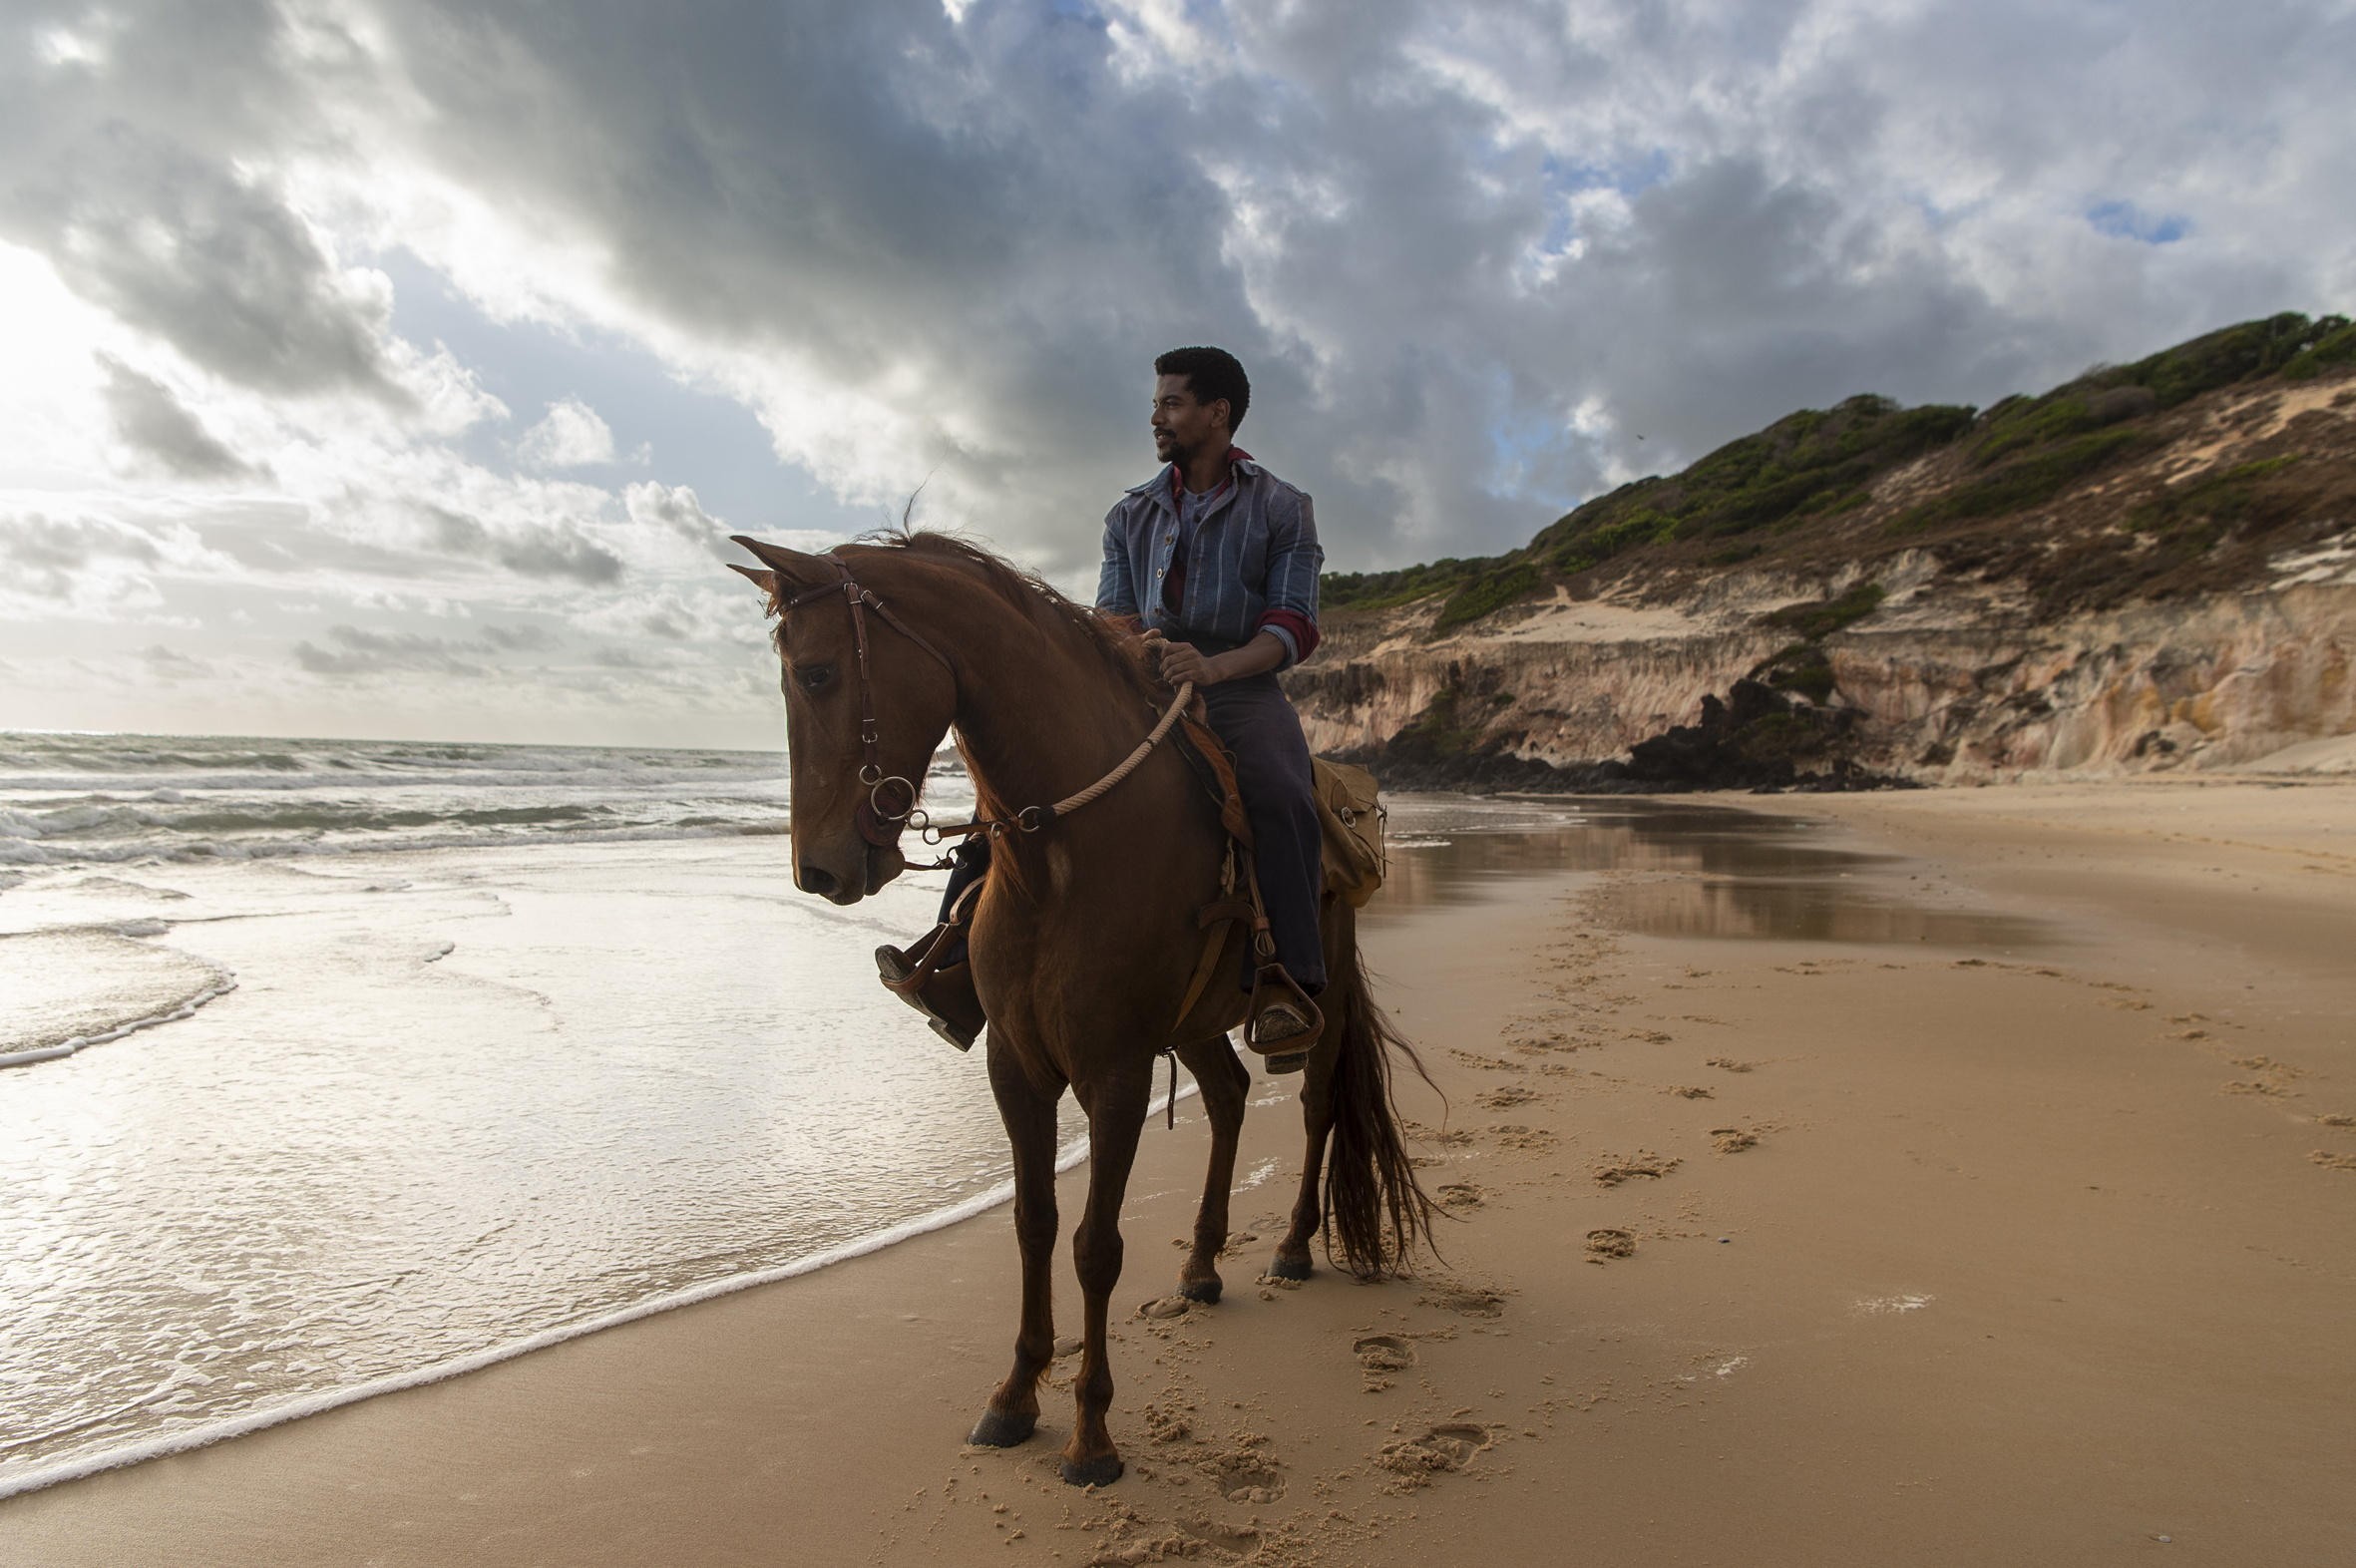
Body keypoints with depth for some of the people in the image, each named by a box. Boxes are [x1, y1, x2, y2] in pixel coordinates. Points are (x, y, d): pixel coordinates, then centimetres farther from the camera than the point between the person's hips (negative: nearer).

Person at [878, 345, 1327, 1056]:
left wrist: (1213, 665, -25)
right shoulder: (1131, 514, 17)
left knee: (1278, 798, -37)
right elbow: (1113, 615, 11)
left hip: (1242, 691, -4)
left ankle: (1288, 982, -34)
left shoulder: (1282, 509, 4)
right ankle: (963, 965, -17)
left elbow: (1295, 625, -6)